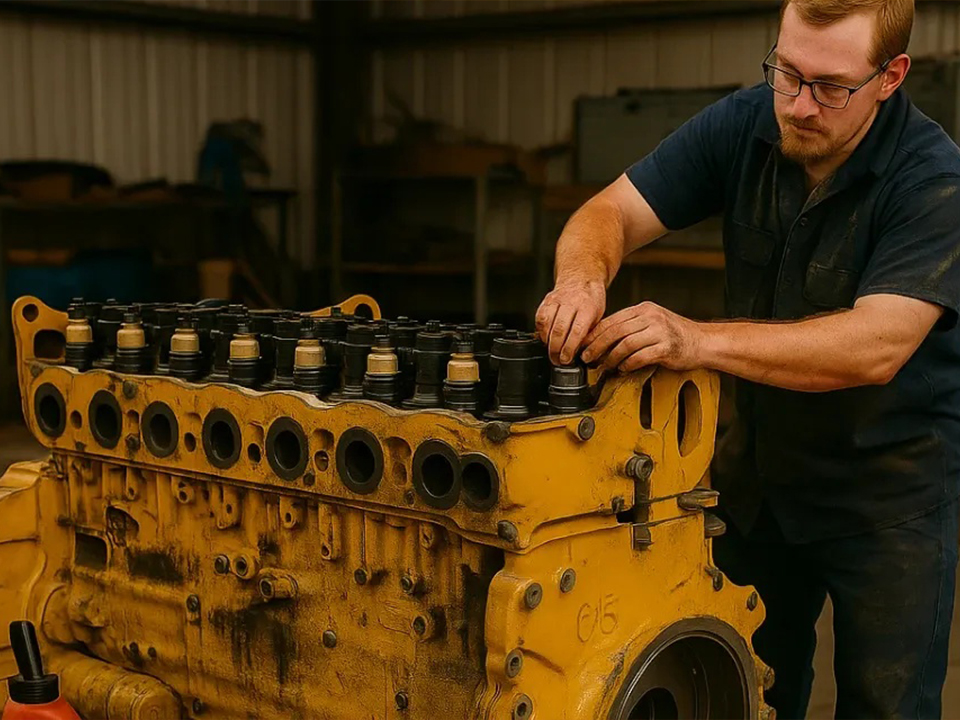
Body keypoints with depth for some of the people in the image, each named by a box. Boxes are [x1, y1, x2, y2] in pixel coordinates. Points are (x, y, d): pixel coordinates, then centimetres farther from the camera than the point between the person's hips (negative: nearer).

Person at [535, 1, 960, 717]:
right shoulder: (745, 126, -10)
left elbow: (875, 347, -36)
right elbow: (610, 213, -10)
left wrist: (699, 341, -47)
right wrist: (584, 276, -35)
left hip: (892, 478, -4)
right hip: (764, 461, 5)